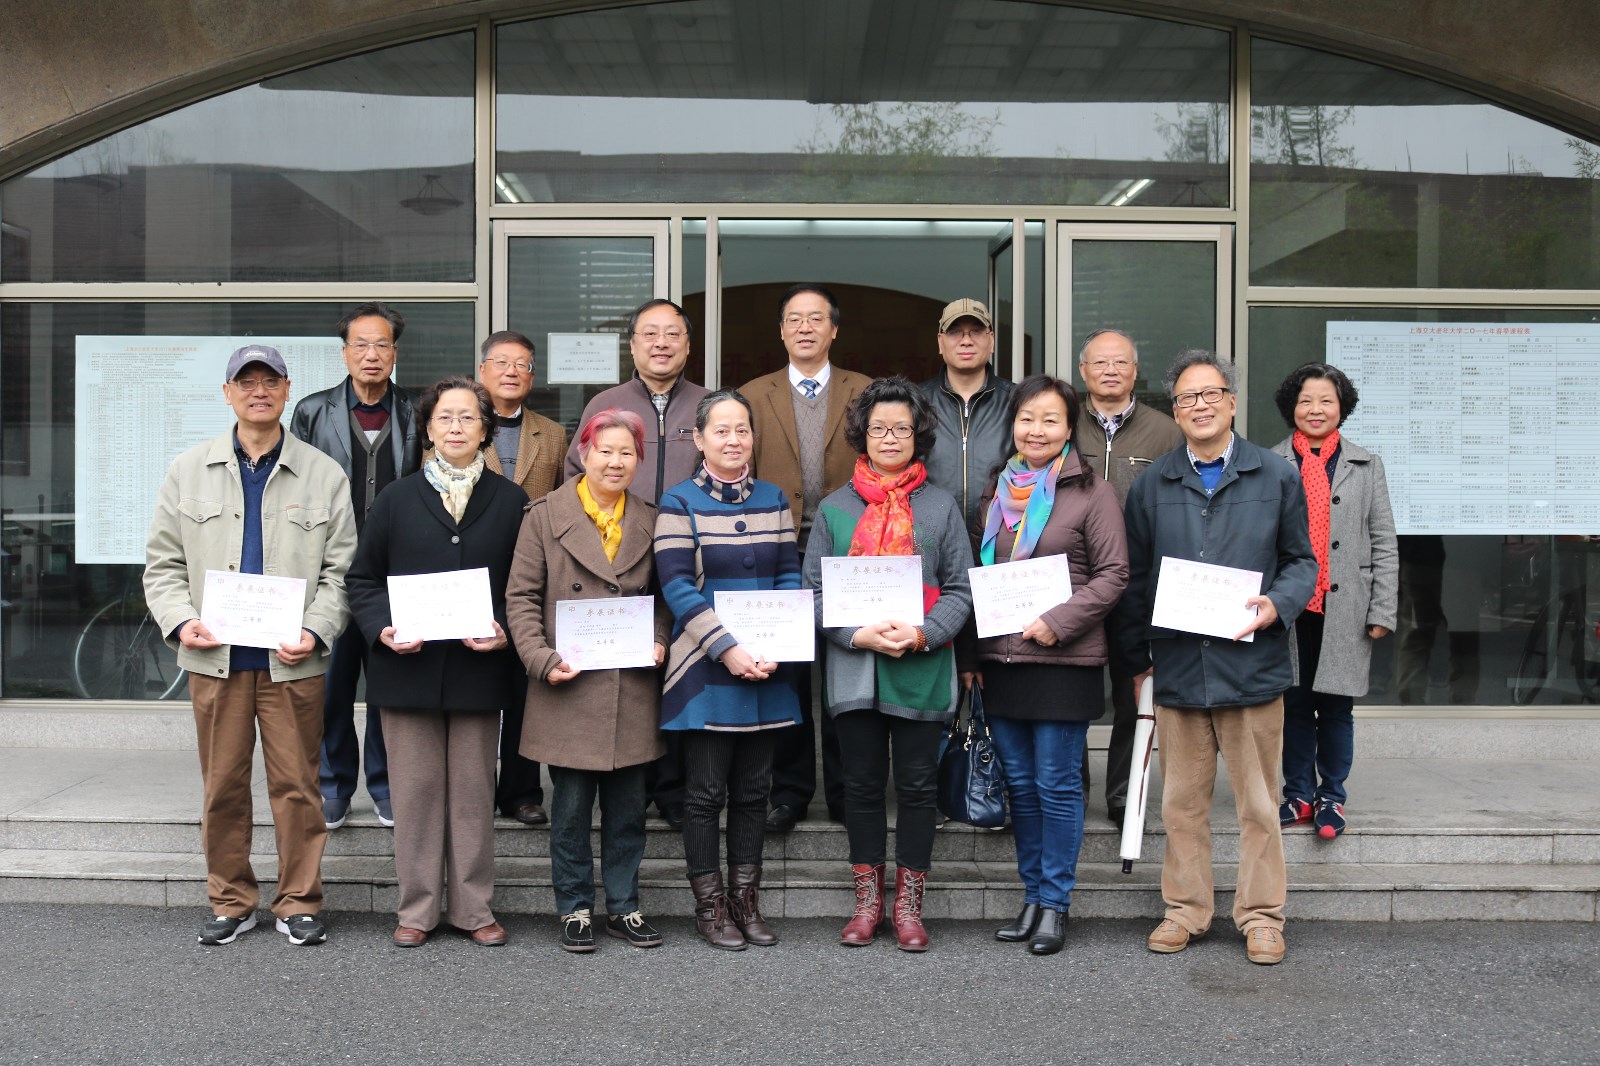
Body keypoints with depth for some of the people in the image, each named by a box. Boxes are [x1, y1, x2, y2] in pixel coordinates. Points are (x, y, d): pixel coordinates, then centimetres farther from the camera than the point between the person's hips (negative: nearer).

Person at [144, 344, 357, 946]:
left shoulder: (324, 476, 5)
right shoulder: (188, 472, 9)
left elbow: (340, 570, 4)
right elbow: (163, 563, 11)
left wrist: (316, 633, -10)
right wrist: (180, 621, -6)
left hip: (293, 662, -1)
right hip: (215, 658, 1)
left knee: (297, 784, 2)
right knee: (222, 785, 8)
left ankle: (299, 902, 15)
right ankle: (231, 902, 21)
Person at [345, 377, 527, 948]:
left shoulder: (509, 501, 8)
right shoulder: (397, 499, 8)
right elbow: (363, 579, 7)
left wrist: (505, 631, -12)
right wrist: (382, 628, -10)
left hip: (480, 670, 0)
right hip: (409, 668, 0)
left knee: (474, 792, 6)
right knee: (415, 791, 4)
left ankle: (472, 908, 17)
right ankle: (417, 909, 15)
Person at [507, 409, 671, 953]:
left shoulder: (650, 521, 10)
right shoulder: (546, 515, 0)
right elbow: (521, 596, 0)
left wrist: (659, 641, -1)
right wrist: (542, 659, -11)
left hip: (632, 688, 3)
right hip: (569, 684, -3)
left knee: (627, 806, 9)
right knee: (571, 807, 4)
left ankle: (625, 908, 22)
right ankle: (575, 910, 17)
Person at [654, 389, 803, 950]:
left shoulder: (773, 499, 11)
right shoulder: (678, 503, -2)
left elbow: (790, 577, 6)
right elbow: (678, 586, -10)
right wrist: (728, 649, -18)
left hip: (765, 671, 4)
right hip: (705, 670, -4)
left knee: (753, 789, 10)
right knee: (706, 792, 2)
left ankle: (745, 901, 20)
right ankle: (710, 905, 13)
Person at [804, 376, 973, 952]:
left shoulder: (941, 506, 4)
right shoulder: (834, 508, 6)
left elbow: (960, 590, 2)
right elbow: (814, 591, 4)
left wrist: (923, 634, -15)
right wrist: (859, 634, -12)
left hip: (923, 670, -1)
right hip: (854, 669, 1)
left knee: (917, 785, 5)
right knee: (862, 785, 8)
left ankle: (908, 904, 17)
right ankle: (868, 900, 21)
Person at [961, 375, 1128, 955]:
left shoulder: (1092, 493, -3)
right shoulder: (996, 492, 12)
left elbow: (1113, 574, -6)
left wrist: (1057, 622, -16)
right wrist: (969, 653, 10)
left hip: (1064, 661, -5)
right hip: (1000, 660, 5)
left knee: (1057, 785, 0)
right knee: (1020, 784, 11)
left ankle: (1055, 903, 11)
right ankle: (1032, 897, 22)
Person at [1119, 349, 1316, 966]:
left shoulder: (1276, 477, 5)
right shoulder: (1151, 485, 9)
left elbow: (1301, 560, 9)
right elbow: (1135, 578, 13)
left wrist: (1277, 604, -11)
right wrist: (1138, 656, 12)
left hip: (1253, 663, -1)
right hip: (1177, 666, 2)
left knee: (1258, 803, 5)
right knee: (1182, 801, 9)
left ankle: (1261, 916, 16)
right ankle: (1185, 909, 21)